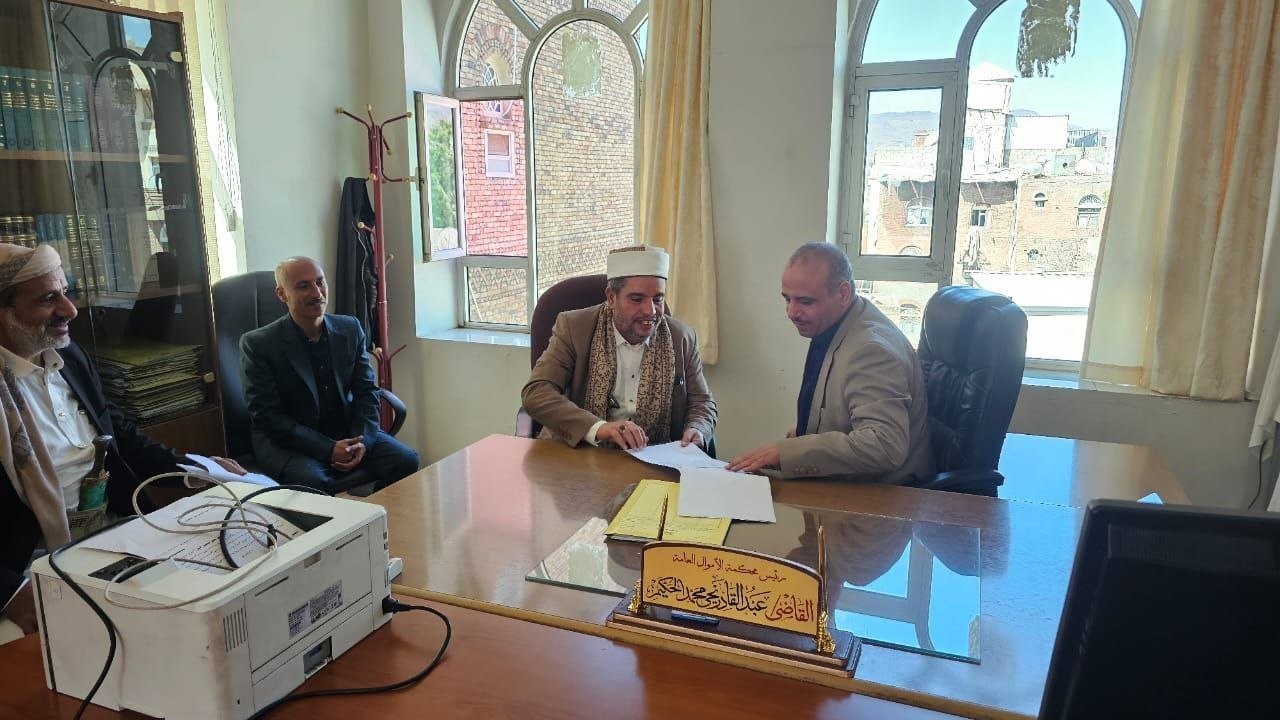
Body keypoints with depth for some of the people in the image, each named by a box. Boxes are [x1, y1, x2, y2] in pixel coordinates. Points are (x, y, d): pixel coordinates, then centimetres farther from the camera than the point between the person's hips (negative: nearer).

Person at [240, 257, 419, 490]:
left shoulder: (350, 329, 5)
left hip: (346, 433, 4)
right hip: (287, 442, -4)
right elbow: (266, 416, -11)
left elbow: (367, 392, 6)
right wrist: (328, 449, -20)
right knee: (312, 480, -34)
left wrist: (362, 441, -13)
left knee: (406, 460, -17)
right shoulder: (257, 344, -8)